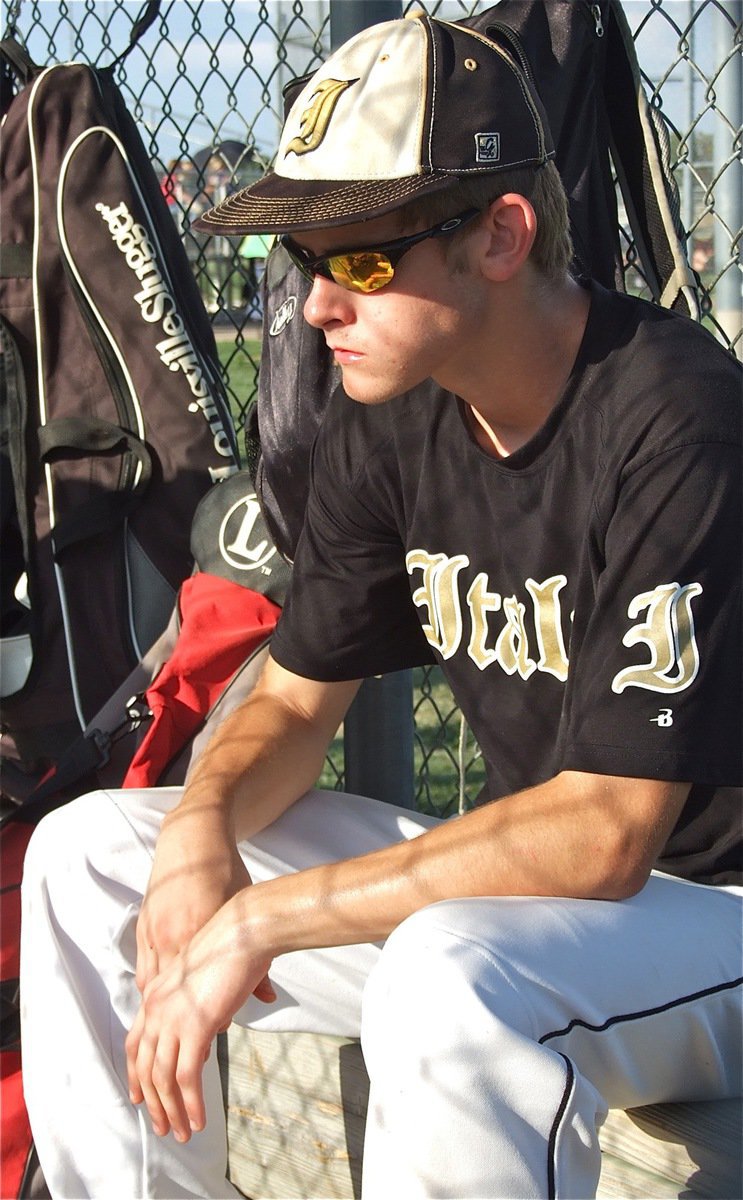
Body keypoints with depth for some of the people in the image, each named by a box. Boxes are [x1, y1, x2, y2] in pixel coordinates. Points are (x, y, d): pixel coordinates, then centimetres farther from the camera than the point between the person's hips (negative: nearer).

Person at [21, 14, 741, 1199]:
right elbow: (296, 698, 10)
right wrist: (204, 825, -15)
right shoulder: (389, 420, 0)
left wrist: (261, 920, -26)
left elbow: (606, 834, -28)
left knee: (450, 977, -40)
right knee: (87, 855, 4)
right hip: (531, 876, 8)